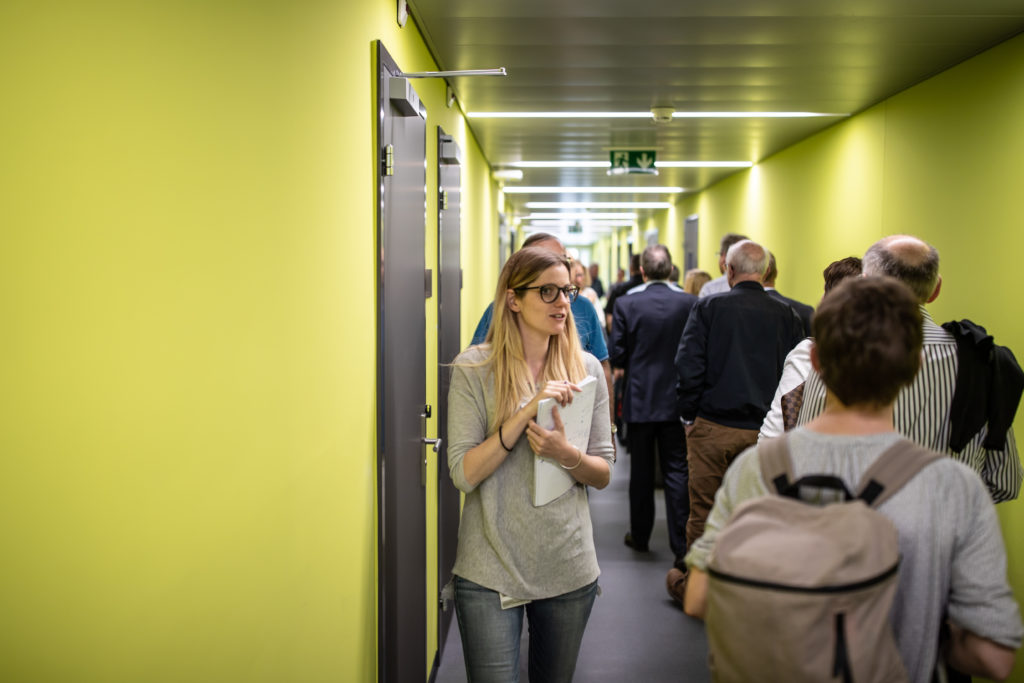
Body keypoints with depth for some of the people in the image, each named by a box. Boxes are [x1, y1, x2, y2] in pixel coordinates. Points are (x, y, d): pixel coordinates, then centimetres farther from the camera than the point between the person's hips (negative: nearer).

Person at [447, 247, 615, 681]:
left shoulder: (586, 368, 1)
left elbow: (603, 475, 4)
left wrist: (566, 455, -18)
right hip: (490, 570, -3)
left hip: (569, 568, 3)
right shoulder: (473, 369, -8)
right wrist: (525, 413, -22)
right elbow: (463, 474, -13)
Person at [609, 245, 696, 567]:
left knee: (641, 471, 13)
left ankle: (640, 536, 25)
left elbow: (617, 355, -7)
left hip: (639, 399, 0)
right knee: (677, 471, 5)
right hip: (677, 399, 1)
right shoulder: (690, 303, -6)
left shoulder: (626, 304, -9)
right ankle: (681, 545, 3)